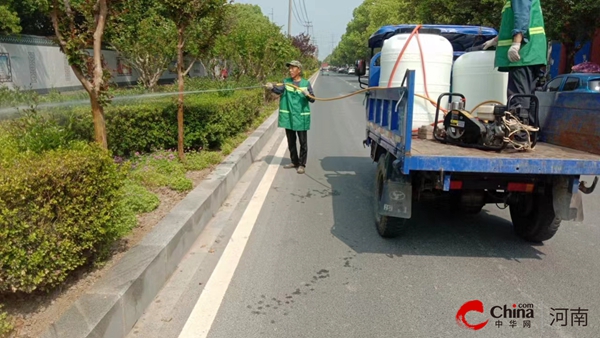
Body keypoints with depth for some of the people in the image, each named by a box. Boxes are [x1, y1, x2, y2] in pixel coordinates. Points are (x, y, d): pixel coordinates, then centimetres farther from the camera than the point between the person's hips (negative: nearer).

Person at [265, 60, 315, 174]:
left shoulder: (306, 83, -2)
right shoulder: (286, 82, 2)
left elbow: (312, 99, -2)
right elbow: (279, 90, -17)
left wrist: (308, 95, -24)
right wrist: (272, 87, -38)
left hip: (301, 117, -3)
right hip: (288, 116, 3)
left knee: (303, 142, 4)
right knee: (291, 141, 15)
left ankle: (302, 164, 16)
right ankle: (294, 162, 31)